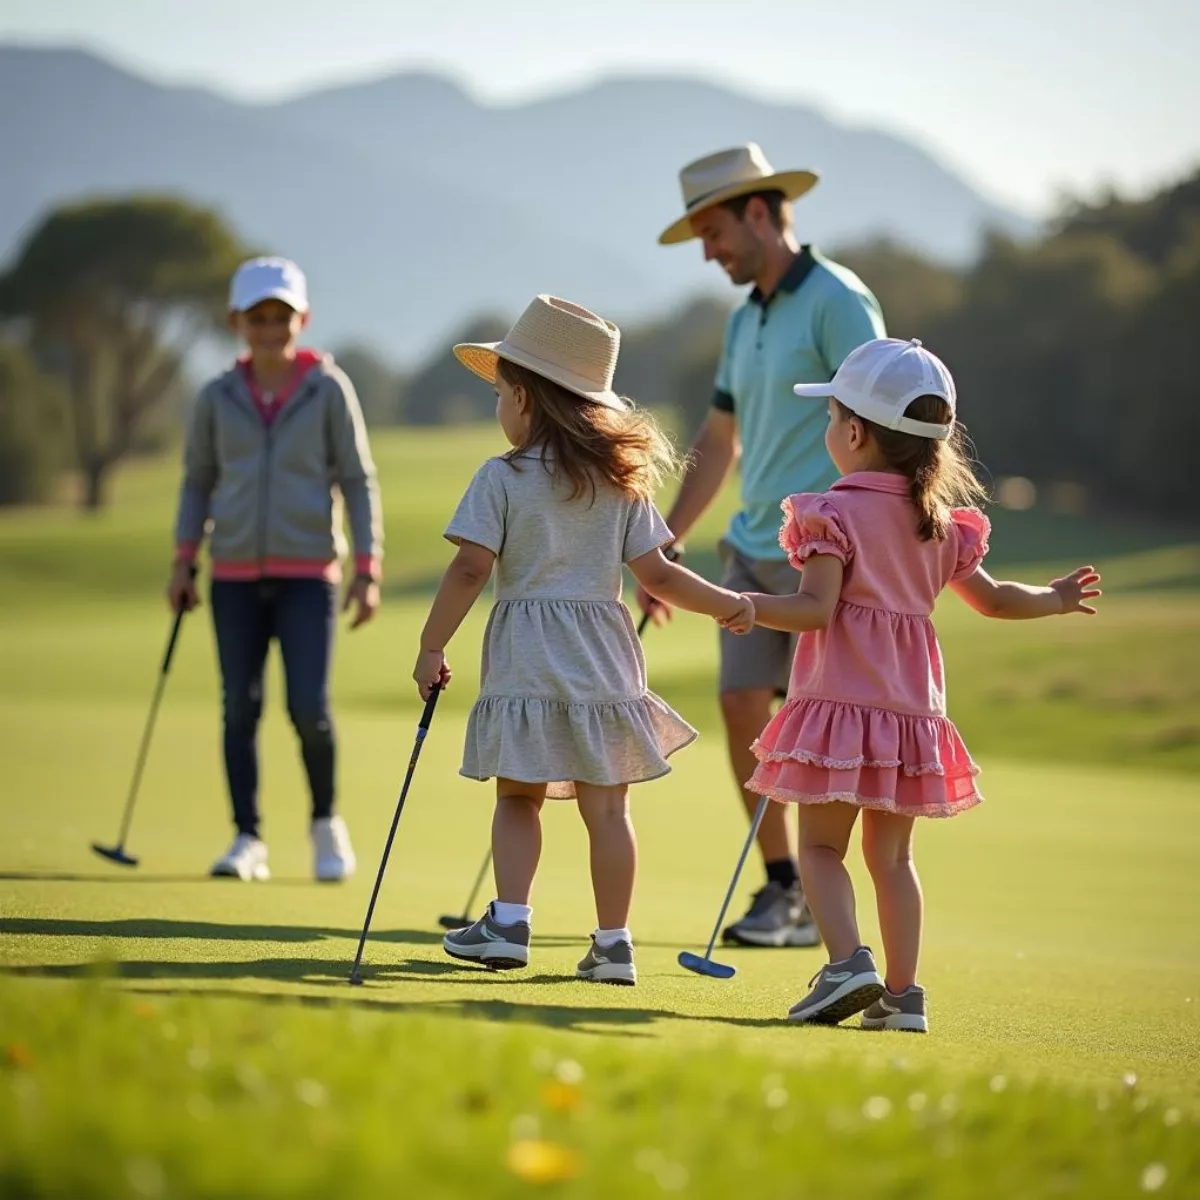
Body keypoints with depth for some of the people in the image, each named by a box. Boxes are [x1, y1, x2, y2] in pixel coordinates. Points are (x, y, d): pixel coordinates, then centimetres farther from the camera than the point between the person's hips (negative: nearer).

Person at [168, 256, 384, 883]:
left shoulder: (329, 390, -1)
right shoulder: (218, 397, 5)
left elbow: (358, 479, 2)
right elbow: (197, 480, 14)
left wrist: (368, 567, -4)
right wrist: (183, 560, 5)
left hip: (308, 572, -2)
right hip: (234, 574, 2)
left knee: (309, 708, -10)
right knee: (240, 707, 0)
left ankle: (326, 822, 14)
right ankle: (247, 841, 9)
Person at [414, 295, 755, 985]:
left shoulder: (502, 478, -5)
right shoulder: (622, 480, 6)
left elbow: (470, 570, -11)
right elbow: (655, 574, 3)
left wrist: (433, 647, -4)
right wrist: (726, 603, 14)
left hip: (526, 658, -2)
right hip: (602, 654, 3)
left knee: (519, 797, 12)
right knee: (607, 806, 4)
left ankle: (509, 921, 1)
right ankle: (613, 943, 5)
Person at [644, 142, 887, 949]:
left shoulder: (838, 300, -11)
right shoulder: (745, 319, 16)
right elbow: (718, 441, 23)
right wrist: (665, 547, 22)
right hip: (752, 548, 8)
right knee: (743, 708, 4)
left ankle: (819, 905, 5)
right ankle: (782, 886, 13)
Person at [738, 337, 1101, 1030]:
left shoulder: (837, 514, -8)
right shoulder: (942, 522, 11)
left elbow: (815, 609, -18)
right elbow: (993, 599, 21)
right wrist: (1054, 600, 38)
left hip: (840, 699, -6)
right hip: (912, 706, 6)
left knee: (821, 845, 2)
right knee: (893, 855, 11)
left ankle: (848, 962, -16)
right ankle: (903, 993, 9)